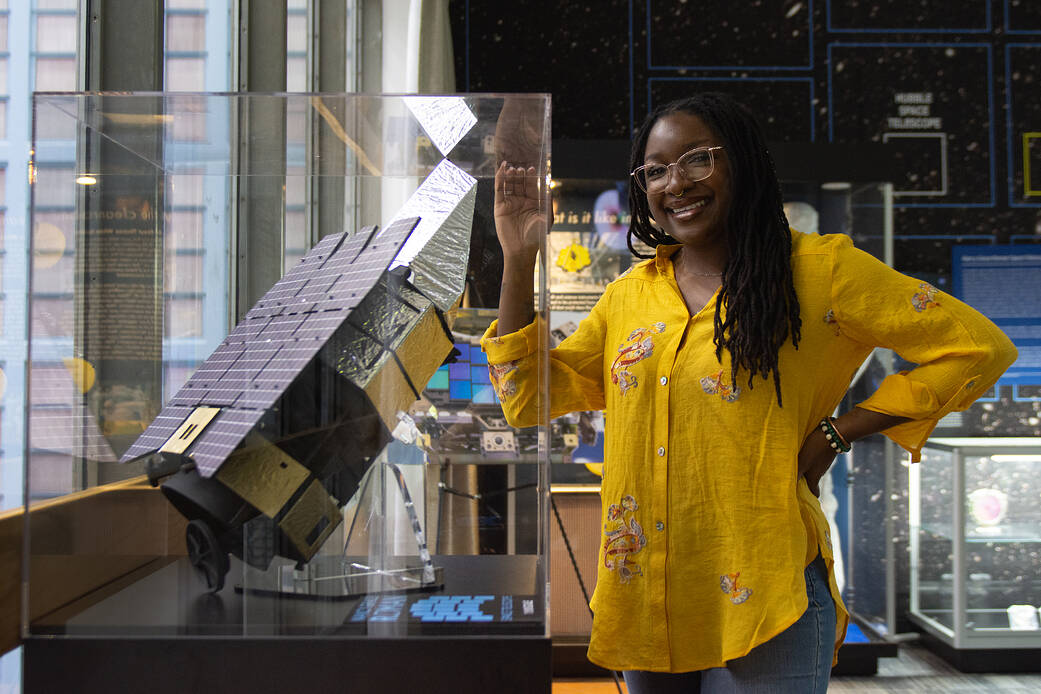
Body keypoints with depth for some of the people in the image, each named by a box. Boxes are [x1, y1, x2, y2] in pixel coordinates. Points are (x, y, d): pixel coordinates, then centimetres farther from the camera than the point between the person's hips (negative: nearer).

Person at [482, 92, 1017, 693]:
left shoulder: (817, 269, -5)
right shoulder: (630, 293, 8)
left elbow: (981, 347, -4)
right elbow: (526, 398, 6)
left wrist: (839, 432, -8)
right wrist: (519, 259, 0)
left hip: (761, 601, -4)